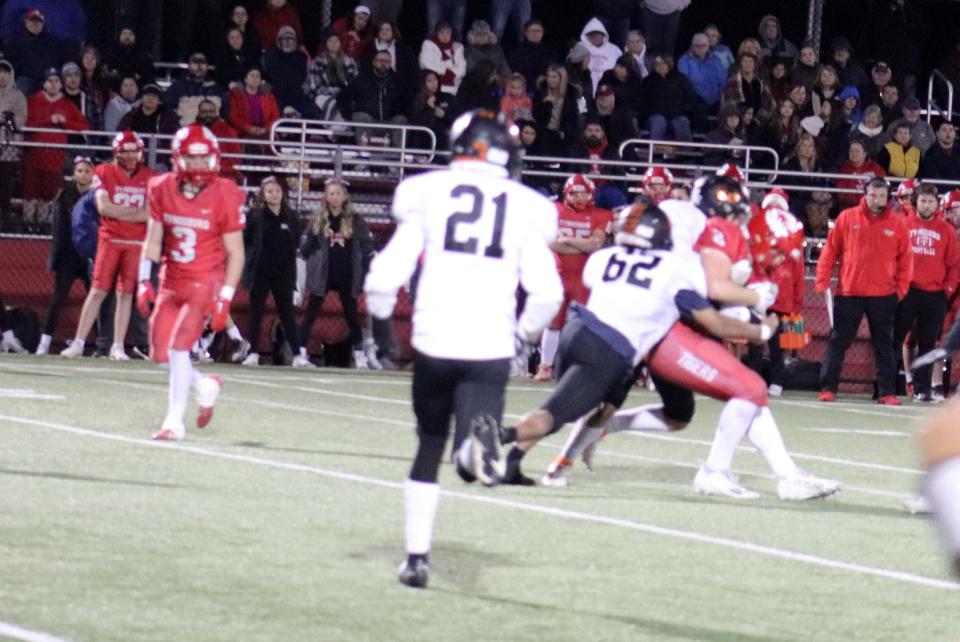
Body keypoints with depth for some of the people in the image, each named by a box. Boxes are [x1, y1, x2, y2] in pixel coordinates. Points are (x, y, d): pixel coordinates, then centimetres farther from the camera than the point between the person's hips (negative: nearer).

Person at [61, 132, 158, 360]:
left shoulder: (150, 178, 5)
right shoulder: (104, 173, 1)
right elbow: (104, 207, -10)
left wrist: (119, 213, -11)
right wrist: (136, 211, -8)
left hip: (136, 243, 1)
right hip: (110, 239, -1)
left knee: (126, 294, 2)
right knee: (98, 291, -5)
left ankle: (118, 347, 7)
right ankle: (78, 343, -2)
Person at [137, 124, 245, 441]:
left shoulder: (225, 196, -13)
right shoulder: (163, 190, -1)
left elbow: (235, 253, -8)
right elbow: (153, 240, 7)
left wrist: (225, 297, -13)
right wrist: (145, 280, -3)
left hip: (204, 283, -5)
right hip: (171, 282, 5)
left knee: (178, 346, -15)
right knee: (160, 353, 6)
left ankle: (174, 421, -7)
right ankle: (205, 386, 32)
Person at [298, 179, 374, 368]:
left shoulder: (355, 220, 0)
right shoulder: (318, 219, -1)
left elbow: (367, 246, 4)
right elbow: (305, 246, 4)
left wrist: (368, 272, 1)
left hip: (346, 276, 1)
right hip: (322, 275, -1)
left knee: (351, 316, 8)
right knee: (311, 315, -1)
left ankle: (359, 356, 16)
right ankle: (302, 353, 0)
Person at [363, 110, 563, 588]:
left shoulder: (428, 192, 2)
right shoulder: (525, 207, 6)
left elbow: (389, 271, -2)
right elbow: (546, 292, 1)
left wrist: (379, 310, 19)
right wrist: (524, 332, 20)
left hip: (433, 341, 1)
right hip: (490, 348, -1)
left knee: (429, 447, 19)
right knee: (475, 461, -2)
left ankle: (417, 556, 20)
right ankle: (481, 436, -37)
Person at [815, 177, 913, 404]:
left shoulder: (897, 224, 2)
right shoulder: (847, 218, 0)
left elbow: (906, 258, 8)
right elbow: (830, 251, 3)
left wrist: (901, 289, 2)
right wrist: (822, 281, -2)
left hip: (883, 296, 1)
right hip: (848, 293, -1)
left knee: (884, 345, 7)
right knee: (838, 342, 1)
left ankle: (887, 392, 11)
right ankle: (828, 388, 4)